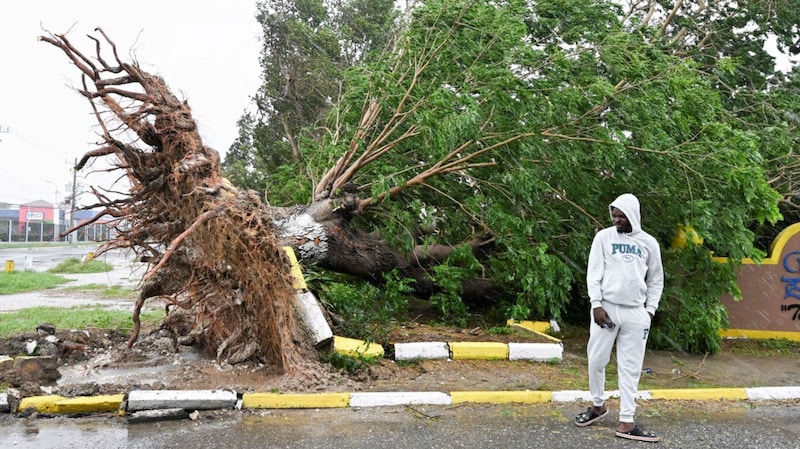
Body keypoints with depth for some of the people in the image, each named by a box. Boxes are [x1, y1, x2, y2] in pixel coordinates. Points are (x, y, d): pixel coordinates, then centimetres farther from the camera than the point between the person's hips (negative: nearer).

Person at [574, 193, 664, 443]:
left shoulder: (649, 243, 7)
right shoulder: (604, 237, 3)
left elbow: (656, 279, 14)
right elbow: (594, 273, -1)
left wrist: (650, 309, 5)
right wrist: (596, 304, -10)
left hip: (636, 312, 1)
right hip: (606, 307, -1)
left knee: (630, 368, 2)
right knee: (597, 360, 2)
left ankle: (626, 422, 8)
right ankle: (598, 405, 25)